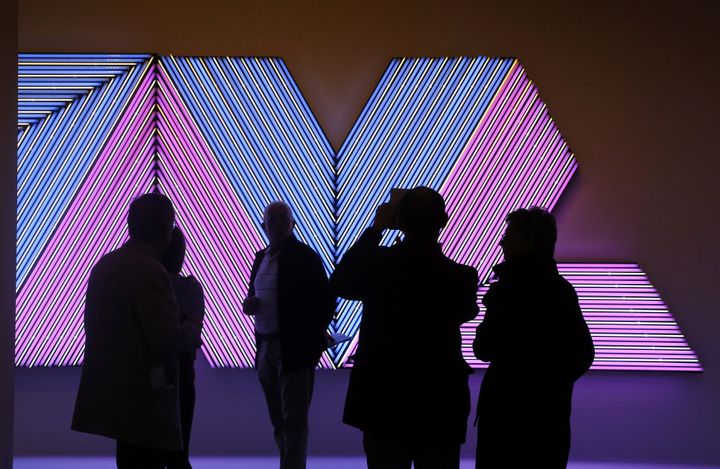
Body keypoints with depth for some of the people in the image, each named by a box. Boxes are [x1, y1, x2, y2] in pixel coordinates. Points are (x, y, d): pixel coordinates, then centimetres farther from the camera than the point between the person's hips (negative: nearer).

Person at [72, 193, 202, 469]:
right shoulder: (150, 273, -19)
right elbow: (169, 341, -23)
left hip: (109, 392, 9)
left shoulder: (104, 264, 8)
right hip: (144, 401, -9)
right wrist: (192, 329, -2)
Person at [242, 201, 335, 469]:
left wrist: (312, 340, -12)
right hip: (265, 348, 7)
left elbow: (325, 301, -9)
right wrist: (248, 305, -2)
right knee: (279, 421, 13)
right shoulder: (261, 258, 13)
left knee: (293, 421, -7)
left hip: (294, 350, -7)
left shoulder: (305, 257, -7)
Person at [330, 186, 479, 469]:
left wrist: (374, 229, 12)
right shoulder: (461, 277, -14)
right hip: (441, 410, -1)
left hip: (383, 405, 1)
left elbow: (338, 282, 10)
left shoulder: (377, 264, -13)